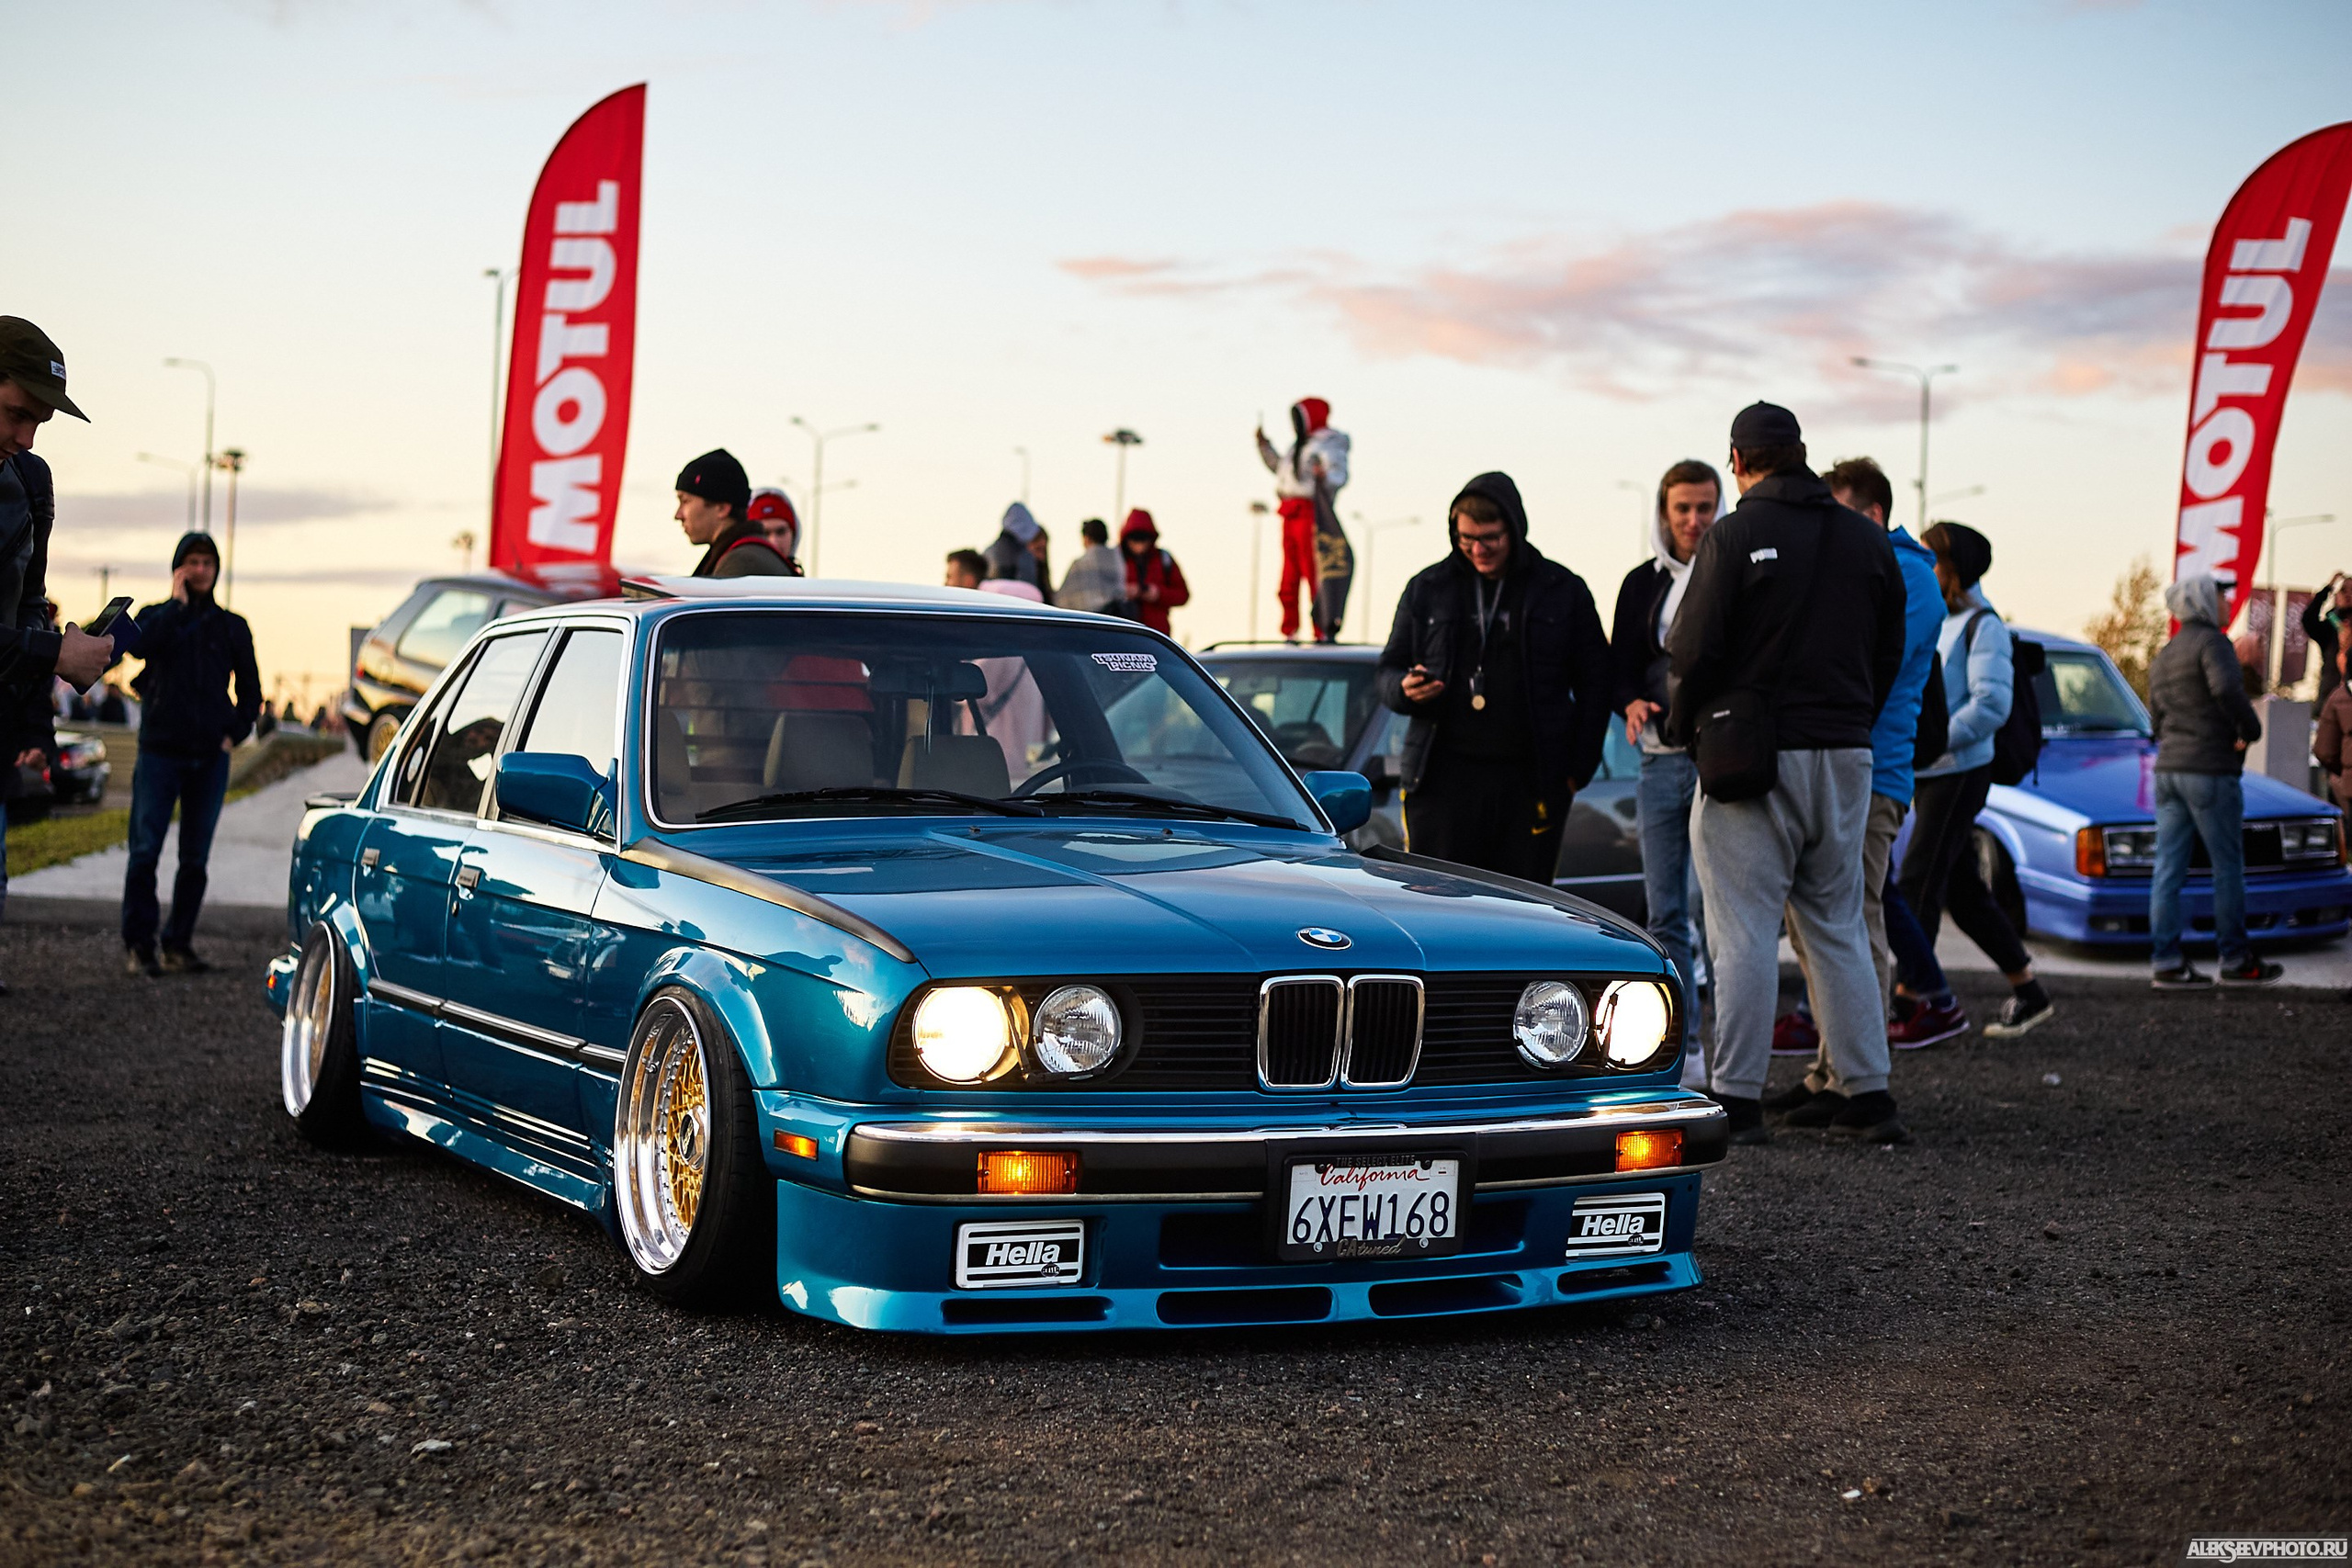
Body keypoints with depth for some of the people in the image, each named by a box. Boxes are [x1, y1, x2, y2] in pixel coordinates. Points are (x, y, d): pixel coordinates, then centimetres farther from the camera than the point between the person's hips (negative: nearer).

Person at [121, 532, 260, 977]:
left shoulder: (232, 626, 12)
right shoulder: (156, 616, 8)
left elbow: (250, 690, 17)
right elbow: (142, 644, -16)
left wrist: (236, 733, 2)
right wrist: (178, 603, -10)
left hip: (210, 757, 2)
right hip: (160, 751, -2)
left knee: (195, 859, 3)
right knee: (145, 852, -6)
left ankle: (178, 945, 9)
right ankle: (138, 945, -1)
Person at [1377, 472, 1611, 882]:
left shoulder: (1564, 591, 8)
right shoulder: (1427, 588, 12)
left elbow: (1595, 684, 10)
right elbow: (1389, 668, 17)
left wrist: (1578, 769, 2)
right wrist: (1404, 689, -8)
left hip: (1530, 784, -1)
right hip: (1442, 776, 1)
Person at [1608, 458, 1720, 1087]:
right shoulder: (1642, 584, 14)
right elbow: (1619, 667, 15)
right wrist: (1632, 704, -7)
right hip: (1661, 760, 5)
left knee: (1707, 900, -13)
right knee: (1665, 915, 6)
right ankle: (1682, 1052, 13)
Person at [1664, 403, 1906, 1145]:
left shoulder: (1733, 538, -8)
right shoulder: (1867, 540, 9)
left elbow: (1693, 650, -10)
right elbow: (1890, 652, 14)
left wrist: (1683, 728, 6)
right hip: (1844, 757, 5)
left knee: (1744, 932, -3)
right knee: (1838, 925, 12)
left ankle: (1737, 1098, -4)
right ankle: (1868, 1095, 11)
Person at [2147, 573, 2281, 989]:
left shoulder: (2164, 655, 19)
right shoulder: (2211, 642, -9)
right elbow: (2226, 688, -26)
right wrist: (2250, 728, -12)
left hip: (2169, 768, 8)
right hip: (2209, 769, -8)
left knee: (2168, 869, 5)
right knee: (2228, 869, 0)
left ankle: (2166, 962, 4)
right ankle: (2236, 961, 5)